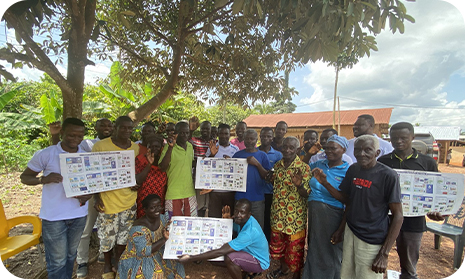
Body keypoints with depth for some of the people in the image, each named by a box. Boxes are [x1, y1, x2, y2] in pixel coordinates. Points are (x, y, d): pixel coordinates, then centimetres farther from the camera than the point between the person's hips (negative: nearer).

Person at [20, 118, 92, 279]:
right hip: (54, 216, -3)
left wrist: (88, 194, -10)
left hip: (79, 214, 3)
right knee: (57, 261, 8)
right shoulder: (45, 154, -9)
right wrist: (43, 179, -22)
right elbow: (24, 177, -1)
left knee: (71, 255, 20)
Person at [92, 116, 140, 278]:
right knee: (107, 236, 13)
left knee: (124, 235, 17)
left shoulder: (136, 148, 3)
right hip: (108, 201, -3)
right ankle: (107, 265, 39)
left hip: (129, 200, 3)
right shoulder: (100, 146, -10)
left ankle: (118, 262, 41)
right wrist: (96, 196, -9)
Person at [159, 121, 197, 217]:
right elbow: (162, 168, -20)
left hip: (190, 193, 5)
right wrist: (170, 147, -26)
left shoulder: (190, 146, 9)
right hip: (173, 194, -5)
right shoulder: (169, 147, -9)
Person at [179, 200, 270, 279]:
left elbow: (221, 252, -40)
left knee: (230, 258, -33)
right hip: (250, 252, 8)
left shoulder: (249, 232, -38)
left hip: (260, 262, -8)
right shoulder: (243, 220, -12)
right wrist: (226, 219, -17)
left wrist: (191, 258, -38)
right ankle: (249, 270, 14)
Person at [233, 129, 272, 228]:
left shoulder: (262, 155, 5)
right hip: (240, 197, 1)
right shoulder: (238, 155, 8)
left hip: (257, 198, -1)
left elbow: (267, 176, -1)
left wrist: (257, 164, -14)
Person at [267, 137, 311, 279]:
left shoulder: (304, 168, -13)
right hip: (277, 214, 6)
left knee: (295, 247, 10)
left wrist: (299, 185, -33)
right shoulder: (277, 165, 3)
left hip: (295, 216, -5)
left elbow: (307, 194, -14)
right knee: (278, 243, 22)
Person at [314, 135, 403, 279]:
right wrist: (324, 182, -4)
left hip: (372, 242, -5)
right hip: (350, 232, 5)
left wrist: (384, 253, -13)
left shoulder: (388, 175, -15)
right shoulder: (352, 169, 2)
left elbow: (398, 215, -11)